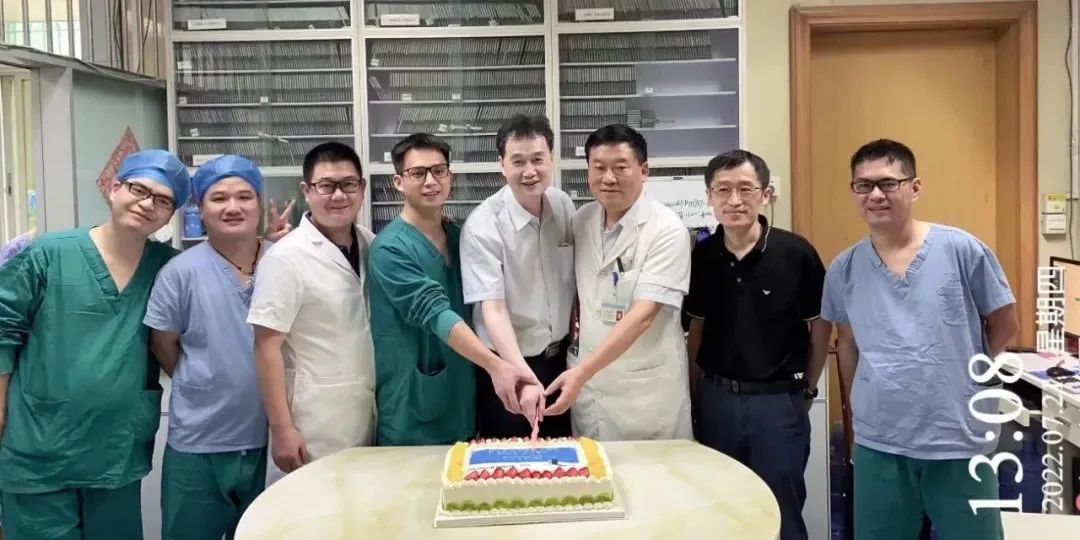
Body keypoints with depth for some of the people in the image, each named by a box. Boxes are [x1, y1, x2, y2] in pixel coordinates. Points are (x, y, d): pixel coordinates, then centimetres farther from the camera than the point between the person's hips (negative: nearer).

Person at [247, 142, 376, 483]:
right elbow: (267, 346, -13)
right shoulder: (287, 257, -13)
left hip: (367, 423, 6)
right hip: (313, 432, -5)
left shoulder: (372, 246, 3)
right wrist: (281, 429, -15)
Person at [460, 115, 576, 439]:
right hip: (508, 365, -5)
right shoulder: (483, 225, -20)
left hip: (559, 357, 5)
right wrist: (524, 377, -35)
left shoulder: (564, 206, -3)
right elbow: (492, 310, -25)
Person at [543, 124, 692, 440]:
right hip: (587, 383, 5)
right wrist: (577, 371, 0)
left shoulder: (667, 231, -15)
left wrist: (582, 371, -30)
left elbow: (643, 315, -22)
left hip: (648, 390, -5)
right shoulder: (580, 222, 3)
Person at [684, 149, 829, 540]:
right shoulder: (702, 256, -2)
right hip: (716, 399, 4)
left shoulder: (796, 253, -13)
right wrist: (696, 388, 6)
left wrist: (806, 389, 5)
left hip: (778, 401, -3)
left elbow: (820, 325, -2)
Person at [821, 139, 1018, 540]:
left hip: (960, 440, -2)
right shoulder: (843, 270, -1)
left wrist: (966, 376, 4)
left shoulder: (960, 250, -9)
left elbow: (1004, 325, 3)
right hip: (878, 445, 2)